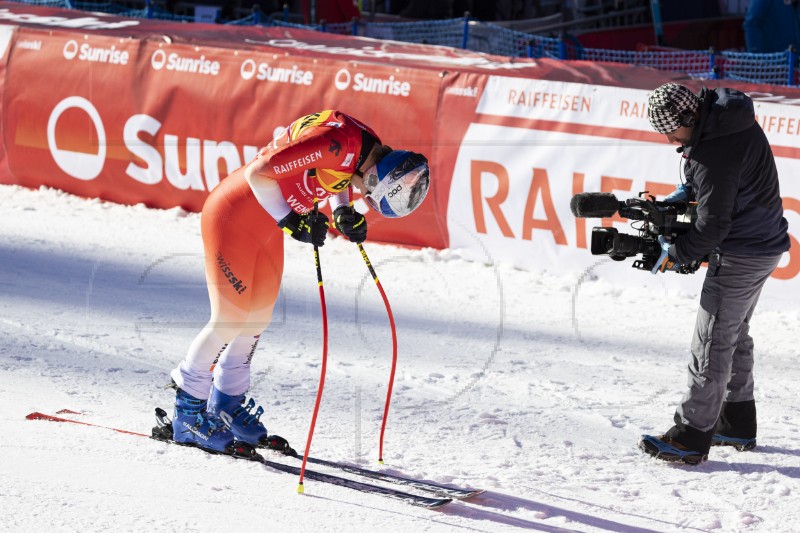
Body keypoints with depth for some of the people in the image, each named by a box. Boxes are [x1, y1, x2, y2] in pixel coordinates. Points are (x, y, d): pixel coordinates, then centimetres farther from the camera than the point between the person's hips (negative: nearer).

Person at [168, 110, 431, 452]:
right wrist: (290, 221, -24)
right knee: (230, 321, -3)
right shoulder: (339, 143, -31)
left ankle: (226, 405, 29)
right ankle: (188, 411, 12)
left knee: (259, 318, 14)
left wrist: (344, 213, -2)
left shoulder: (369, 151, -4)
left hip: (267, 227, 9)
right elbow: (258, 173, -30)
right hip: (233, 216, -9)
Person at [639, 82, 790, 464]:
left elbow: (713, 225, -23)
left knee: (712, 343, -4)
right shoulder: (724, 112, 1)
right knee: (735, 333, 21)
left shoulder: (715, 153, -28)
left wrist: (674, 255, -9)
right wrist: (684, 194, 7)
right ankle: (738, 424, 32)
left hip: (741, 257, -10)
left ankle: (690, 439, 1)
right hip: (762, 245, 10)